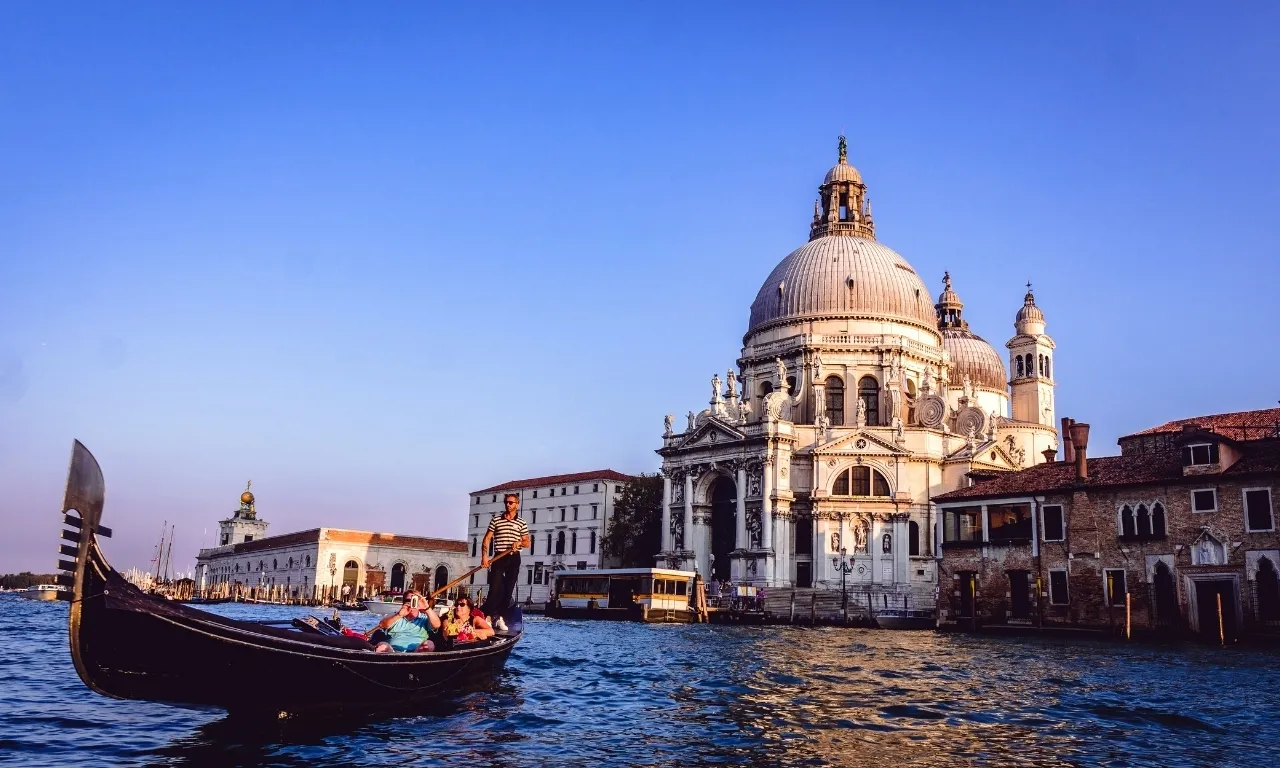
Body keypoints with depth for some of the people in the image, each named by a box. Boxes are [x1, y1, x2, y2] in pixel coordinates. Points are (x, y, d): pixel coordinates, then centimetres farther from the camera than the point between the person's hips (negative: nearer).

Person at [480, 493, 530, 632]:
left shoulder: (522, 523, 7)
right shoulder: (496, 520, 5)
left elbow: (527, 542, 9)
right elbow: (487, 539, 2)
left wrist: (519, 542, -14)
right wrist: (484, 556, -10)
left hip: (514, 559, 2)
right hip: (499, 558, -2)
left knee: (508, 589, 2)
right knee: (495, 588, -10)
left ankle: (499, 617, 9)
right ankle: (486, 617, -7)